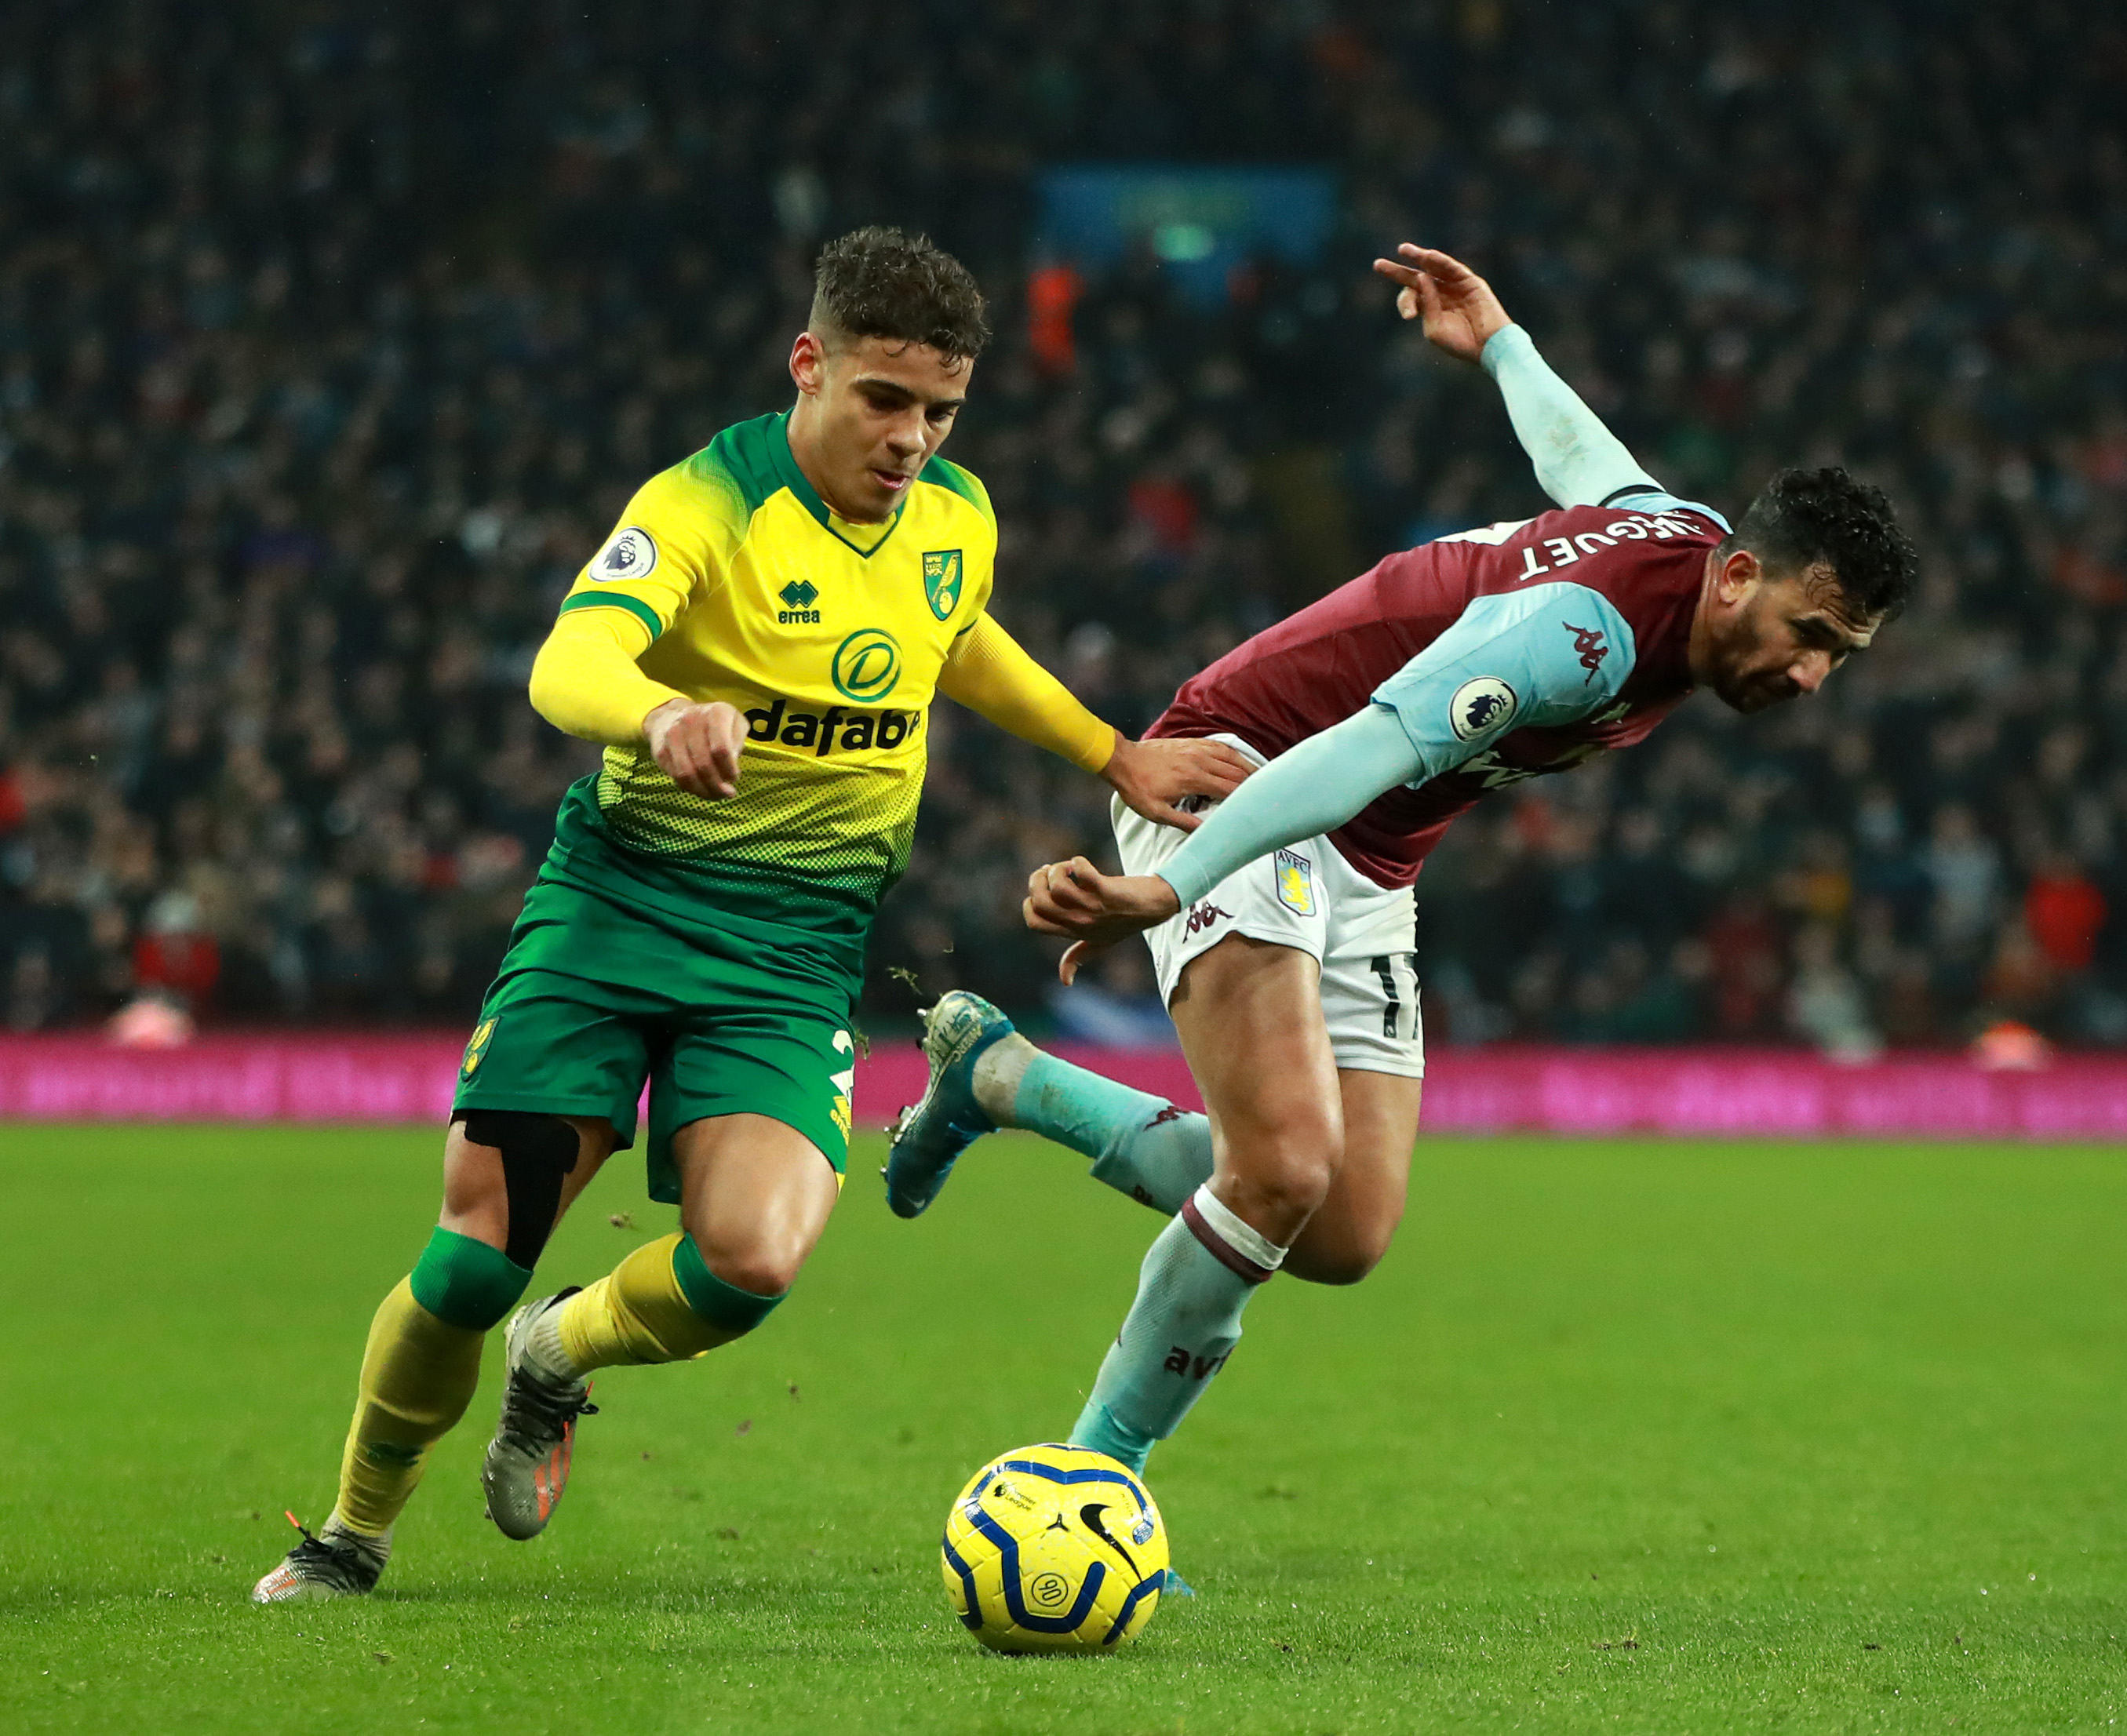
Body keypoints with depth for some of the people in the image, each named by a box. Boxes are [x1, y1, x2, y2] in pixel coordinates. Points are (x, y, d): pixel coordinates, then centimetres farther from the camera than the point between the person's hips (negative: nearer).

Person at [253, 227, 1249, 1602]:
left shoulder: (959, 518, 4)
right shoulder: (705, 505, -15)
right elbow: (569, 667, -34)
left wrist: (1114, 755, 27)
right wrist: (664, 717, -55)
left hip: (796, 951, 3)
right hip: (616, 905, -3)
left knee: (753, 1260, -22)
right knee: (475, 1259, -7)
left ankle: (561, 1358, 13)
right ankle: (356, 1532, 20)